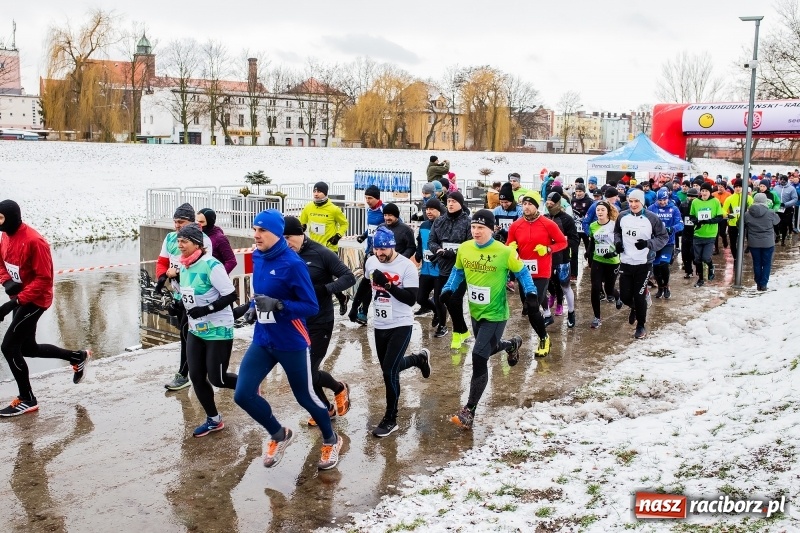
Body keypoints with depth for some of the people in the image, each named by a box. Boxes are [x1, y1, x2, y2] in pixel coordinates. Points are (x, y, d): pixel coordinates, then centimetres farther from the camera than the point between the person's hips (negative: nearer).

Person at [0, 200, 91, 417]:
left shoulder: (34, 241, -24)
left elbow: (44, 279, -24)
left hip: (35, 300, -9)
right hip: (20, 298, 9)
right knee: (27, 347, 17)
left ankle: (27, 400, 5)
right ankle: (78, 357, 36)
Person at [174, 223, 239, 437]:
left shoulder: (211, 265, -21)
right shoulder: (184, 267, 5)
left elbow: (230, 295, -21)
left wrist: (206, 310, -25)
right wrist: (186, 311, 10)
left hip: (218, 330, -8)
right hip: (196, 331, 8)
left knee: (217, 378, -2)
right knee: (196, 377, 6)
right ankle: (213, 420, 23)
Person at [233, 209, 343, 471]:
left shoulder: (292, 263, -19)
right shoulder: (257, 258, 2)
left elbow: (311, 307, -18)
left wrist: (278, 305, -30)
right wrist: (253, 308, 1)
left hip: (291, 343, -6)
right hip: (262, 340, 6)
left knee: (305, 397, 9)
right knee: (242, 394, -3)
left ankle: (331, 441, 37)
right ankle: (279, 435, 23)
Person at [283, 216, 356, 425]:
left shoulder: (321, 253, -14)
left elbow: (349, 277, -13)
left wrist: (324, 288, -28)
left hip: (320, 323, -5)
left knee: (308, 372, -6)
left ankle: (339, 389, 25)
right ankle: (326, 409, 33)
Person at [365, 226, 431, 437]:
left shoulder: (407, 266, -17)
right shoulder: (371, 262, 1)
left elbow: (411, 299, -20)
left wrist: (388, 285, -28)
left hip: (401, 325, -6)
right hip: (380, 325, 6)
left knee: (389, 371, -12)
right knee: (390, 368, 16)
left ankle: (390, 420, 3)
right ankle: (419, 358, 47)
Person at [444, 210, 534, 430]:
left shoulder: (505, 252, -18)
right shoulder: (464, 249, -6)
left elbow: (521, 272, -3)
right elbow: (458, 271, 11)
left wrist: (530, 292, -17)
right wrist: (448, 289, -4)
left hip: (495, 315, -6)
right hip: (475, 312, 6)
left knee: (479, 359, -13)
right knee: (487, 349, 28)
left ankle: (469, 412, -5)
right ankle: (512, 344, 64)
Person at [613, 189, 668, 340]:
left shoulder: (651, 218, -12)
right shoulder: (622, 216, -1)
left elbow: (664, 237, -5)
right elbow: (616, 231, 18)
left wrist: (648, 243, -21)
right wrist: (617, 242, -3)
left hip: (644, 264, -3)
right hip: (625, 263, 4)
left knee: (639, 296, -1)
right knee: (625, 296, 6)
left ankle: (641, 326, 20)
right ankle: (635, 308, 42)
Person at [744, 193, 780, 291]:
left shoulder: (747, 214, -7)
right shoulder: (770, 213, -12)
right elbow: (777, 221, 7)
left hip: (754, 243, 2)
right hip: (768, 243, -1)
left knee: (757, 263, 12)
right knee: (766, 263, 9)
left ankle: (758, 283, 17)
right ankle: (763, 284, 7)